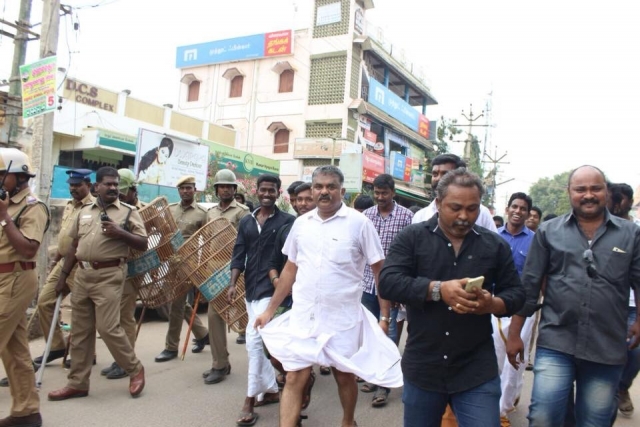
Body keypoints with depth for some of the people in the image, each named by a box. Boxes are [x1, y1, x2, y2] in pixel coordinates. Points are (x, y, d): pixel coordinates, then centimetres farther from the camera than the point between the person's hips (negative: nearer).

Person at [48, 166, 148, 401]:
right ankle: (77, 383, 21)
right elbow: (74, 246, 18)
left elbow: (143, 244, -4)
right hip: (82, 274, 6)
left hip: (109, 276, -5)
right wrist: (63, 276, 17)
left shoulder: (128, 212, -1)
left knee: (108, 328, -8)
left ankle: (135, 369, 12)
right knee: (80, 331, 10)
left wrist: (120, 233, -19)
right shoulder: (84, 212, 14)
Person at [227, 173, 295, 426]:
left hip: (271, 289, -6)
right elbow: (238, 255, 8)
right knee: (260, 342, 14)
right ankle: (271, 390, 29)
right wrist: (232, 284, -2)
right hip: (250, 289, 6)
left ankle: (250, 399, 2)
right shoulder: (246, 222, 10)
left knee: (255, 340, -10)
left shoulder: (287, 222, -4)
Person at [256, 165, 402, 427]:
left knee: (344, 376, 16)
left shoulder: (359, 223, -8)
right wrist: (270, 309, 12)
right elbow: (290, 270, 12)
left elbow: (380, 271, -4)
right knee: (294, 379, 3)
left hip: (343, 318, -2)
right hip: (302, 316, 3)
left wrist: (384, 315, -7)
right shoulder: (301, 223, 4)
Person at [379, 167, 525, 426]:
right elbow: (388, 283, -13)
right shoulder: (411, 237, -3)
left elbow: (516, 293, 6)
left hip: (477, 370, 1)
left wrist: (493, 304, -17)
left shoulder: (495, 245, 4)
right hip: (422, 367, 0)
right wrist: (438, 289, -26)